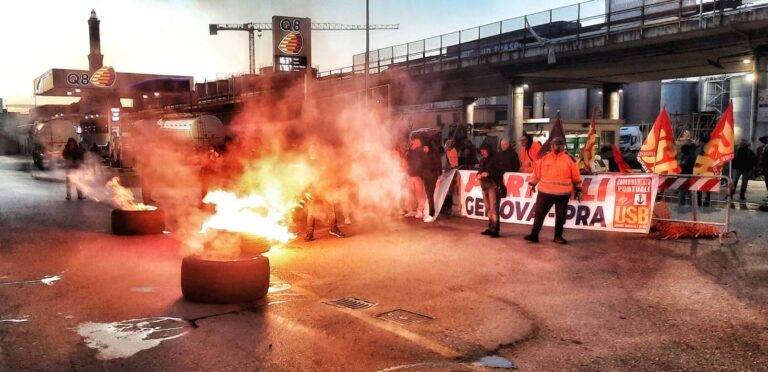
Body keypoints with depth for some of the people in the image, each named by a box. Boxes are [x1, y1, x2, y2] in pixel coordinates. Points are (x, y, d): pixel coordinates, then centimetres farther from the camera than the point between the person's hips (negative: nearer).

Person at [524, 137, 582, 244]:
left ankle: (558, 236, 21)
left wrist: (578, 189, 6)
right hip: (545, 192, 1)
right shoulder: (544, 158, 2)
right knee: (539, 213, 2)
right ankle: (534, 235, 9)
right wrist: (533, 183, 10)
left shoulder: (569, 160, -1)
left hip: (563, 194, 0)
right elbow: (537, 172, 10)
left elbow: (576, 176, 4)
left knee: (560, 215, 8)